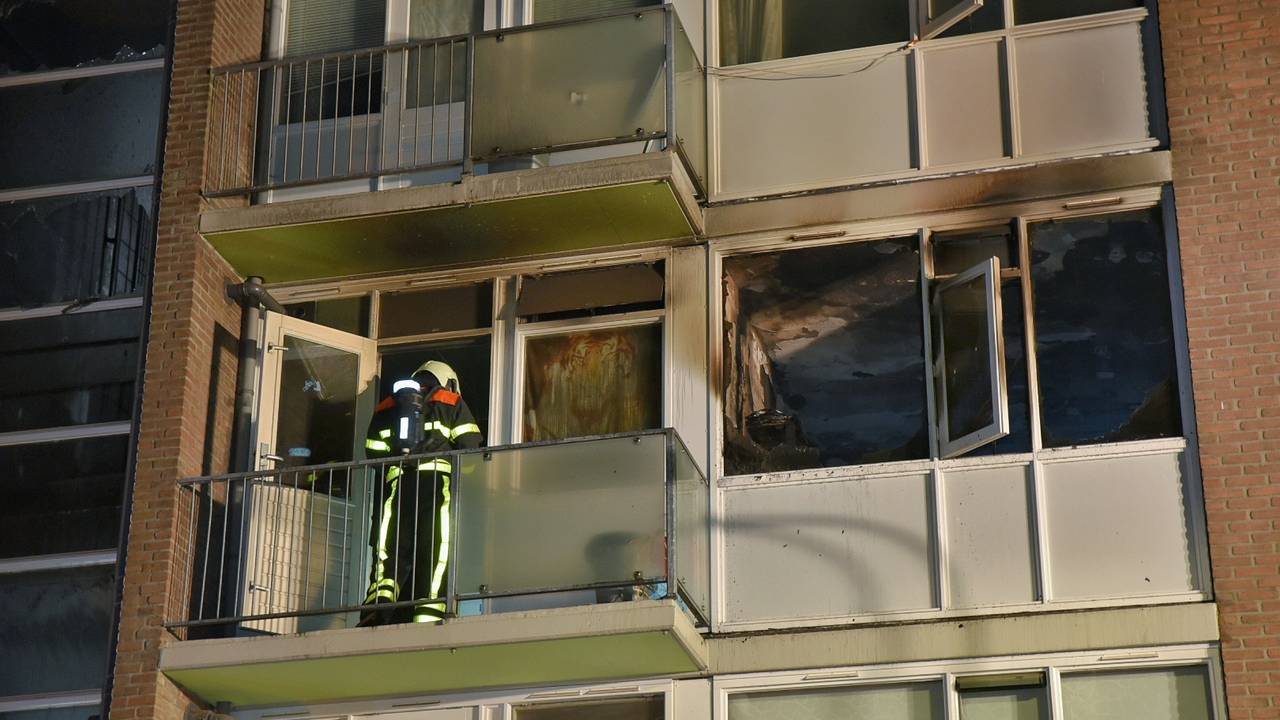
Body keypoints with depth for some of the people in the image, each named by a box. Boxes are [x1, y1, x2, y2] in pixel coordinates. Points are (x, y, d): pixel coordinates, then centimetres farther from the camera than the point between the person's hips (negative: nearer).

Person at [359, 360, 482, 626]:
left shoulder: (385, 408, 26)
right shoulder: (451, 403, 17)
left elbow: (373, 454, 16)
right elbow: (470, 448, 6)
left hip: (396, 486, 2)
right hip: (438, 484, -2)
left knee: (389, 553, -1)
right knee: (436, 556, -4)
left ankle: (378, 601, -25)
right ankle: (427, 616, -15)